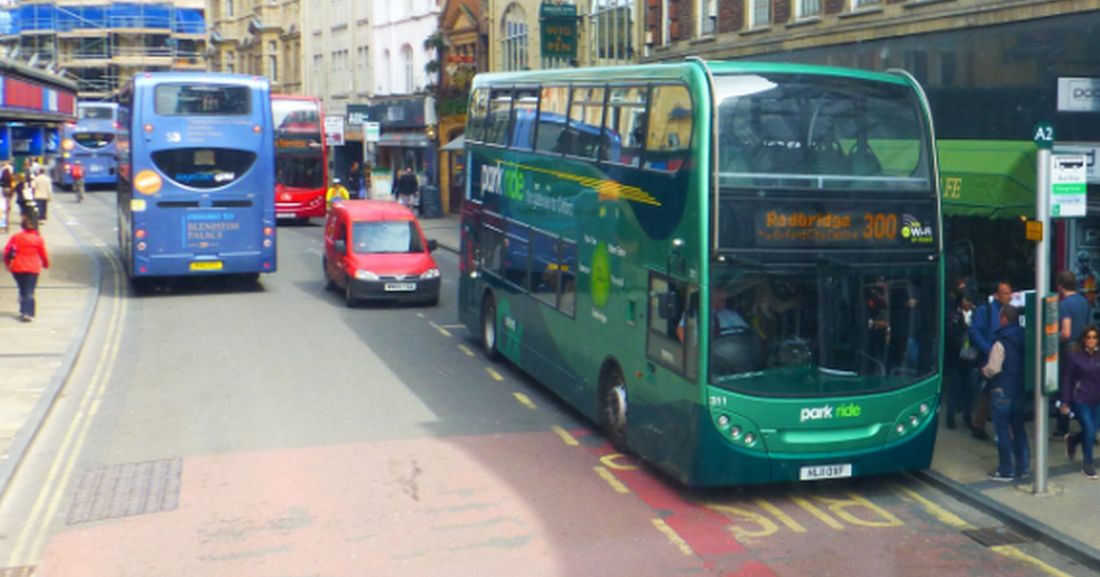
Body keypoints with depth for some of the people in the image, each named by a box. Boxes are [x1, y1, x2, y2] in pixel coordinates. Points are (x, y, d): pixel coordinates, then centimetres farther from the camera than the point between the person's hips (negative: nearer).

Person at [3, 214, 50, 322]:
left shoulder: (15, 237, 3)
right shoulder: (38, 239, -5)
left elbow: (6, 251, 2)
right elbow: (44, 254, 1)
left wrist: (7, 263, 16)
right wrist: (46, 264, 20)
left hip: (17, 268, 3)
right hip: (33, 269, -3)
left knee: (22, 289, 17)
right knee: (29, 291, -4)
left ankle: (23, 311, 21)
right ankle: (27, 312, -17)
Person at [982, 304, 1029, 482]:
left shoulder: (1001, 343, -18)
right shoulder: (1024, 338, 4)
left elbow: (993, 369, -19)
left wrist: (984, 371, 4)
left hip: (1002, 392, -7)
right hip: (1020, 390, 7)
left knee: (1003, 431, 0)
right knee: (1018, 428, 17)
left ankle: (1006, 471, 5)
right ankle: (1023, 467, 21)